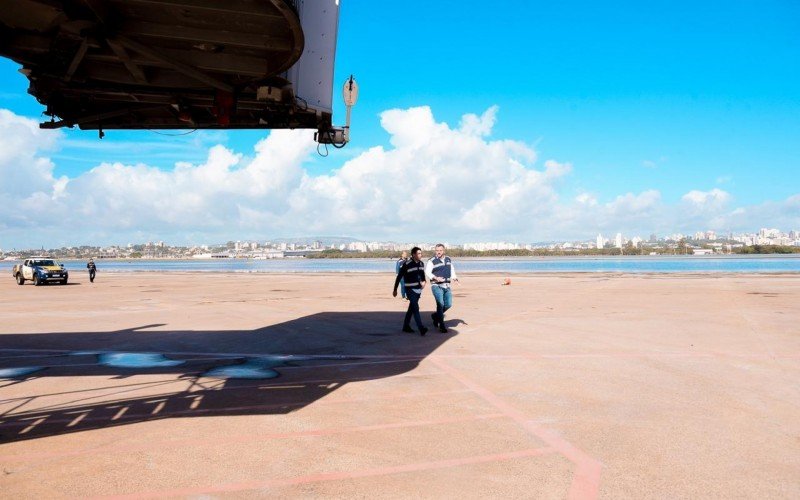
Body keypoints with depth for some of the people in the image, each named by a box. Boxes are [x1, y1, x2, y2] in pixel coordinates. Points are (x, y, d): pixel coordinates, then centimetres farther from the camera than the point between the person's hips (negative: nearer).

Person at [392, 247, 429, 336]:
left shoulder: (421, 264, 6)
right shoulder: (407, 264, -14)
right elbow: (399, 277, -8)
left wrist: (423, 281, -2)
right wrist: (395, 289, -4)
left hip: (418, 289, 7)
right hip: (410, 289, -7)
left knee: (411, 308, 15)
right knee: (416, 308, -15)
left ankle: (406, 326, 28)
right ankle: (421, 328, -21)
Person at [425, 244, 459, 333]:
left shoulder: (448, 260, 13)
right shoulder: (432, 261, -6)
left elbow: (452, 270, 24)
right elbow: (427, 272, -13)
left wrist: (454, 277, 5)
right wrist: (435, 278, -30)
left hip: (447, 286, 6)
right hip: (436, 285, -6)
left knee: (448, 304, 6)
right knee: (440, 304, -14)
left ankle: (436, 315, 31)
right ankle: (442, 326, -7)